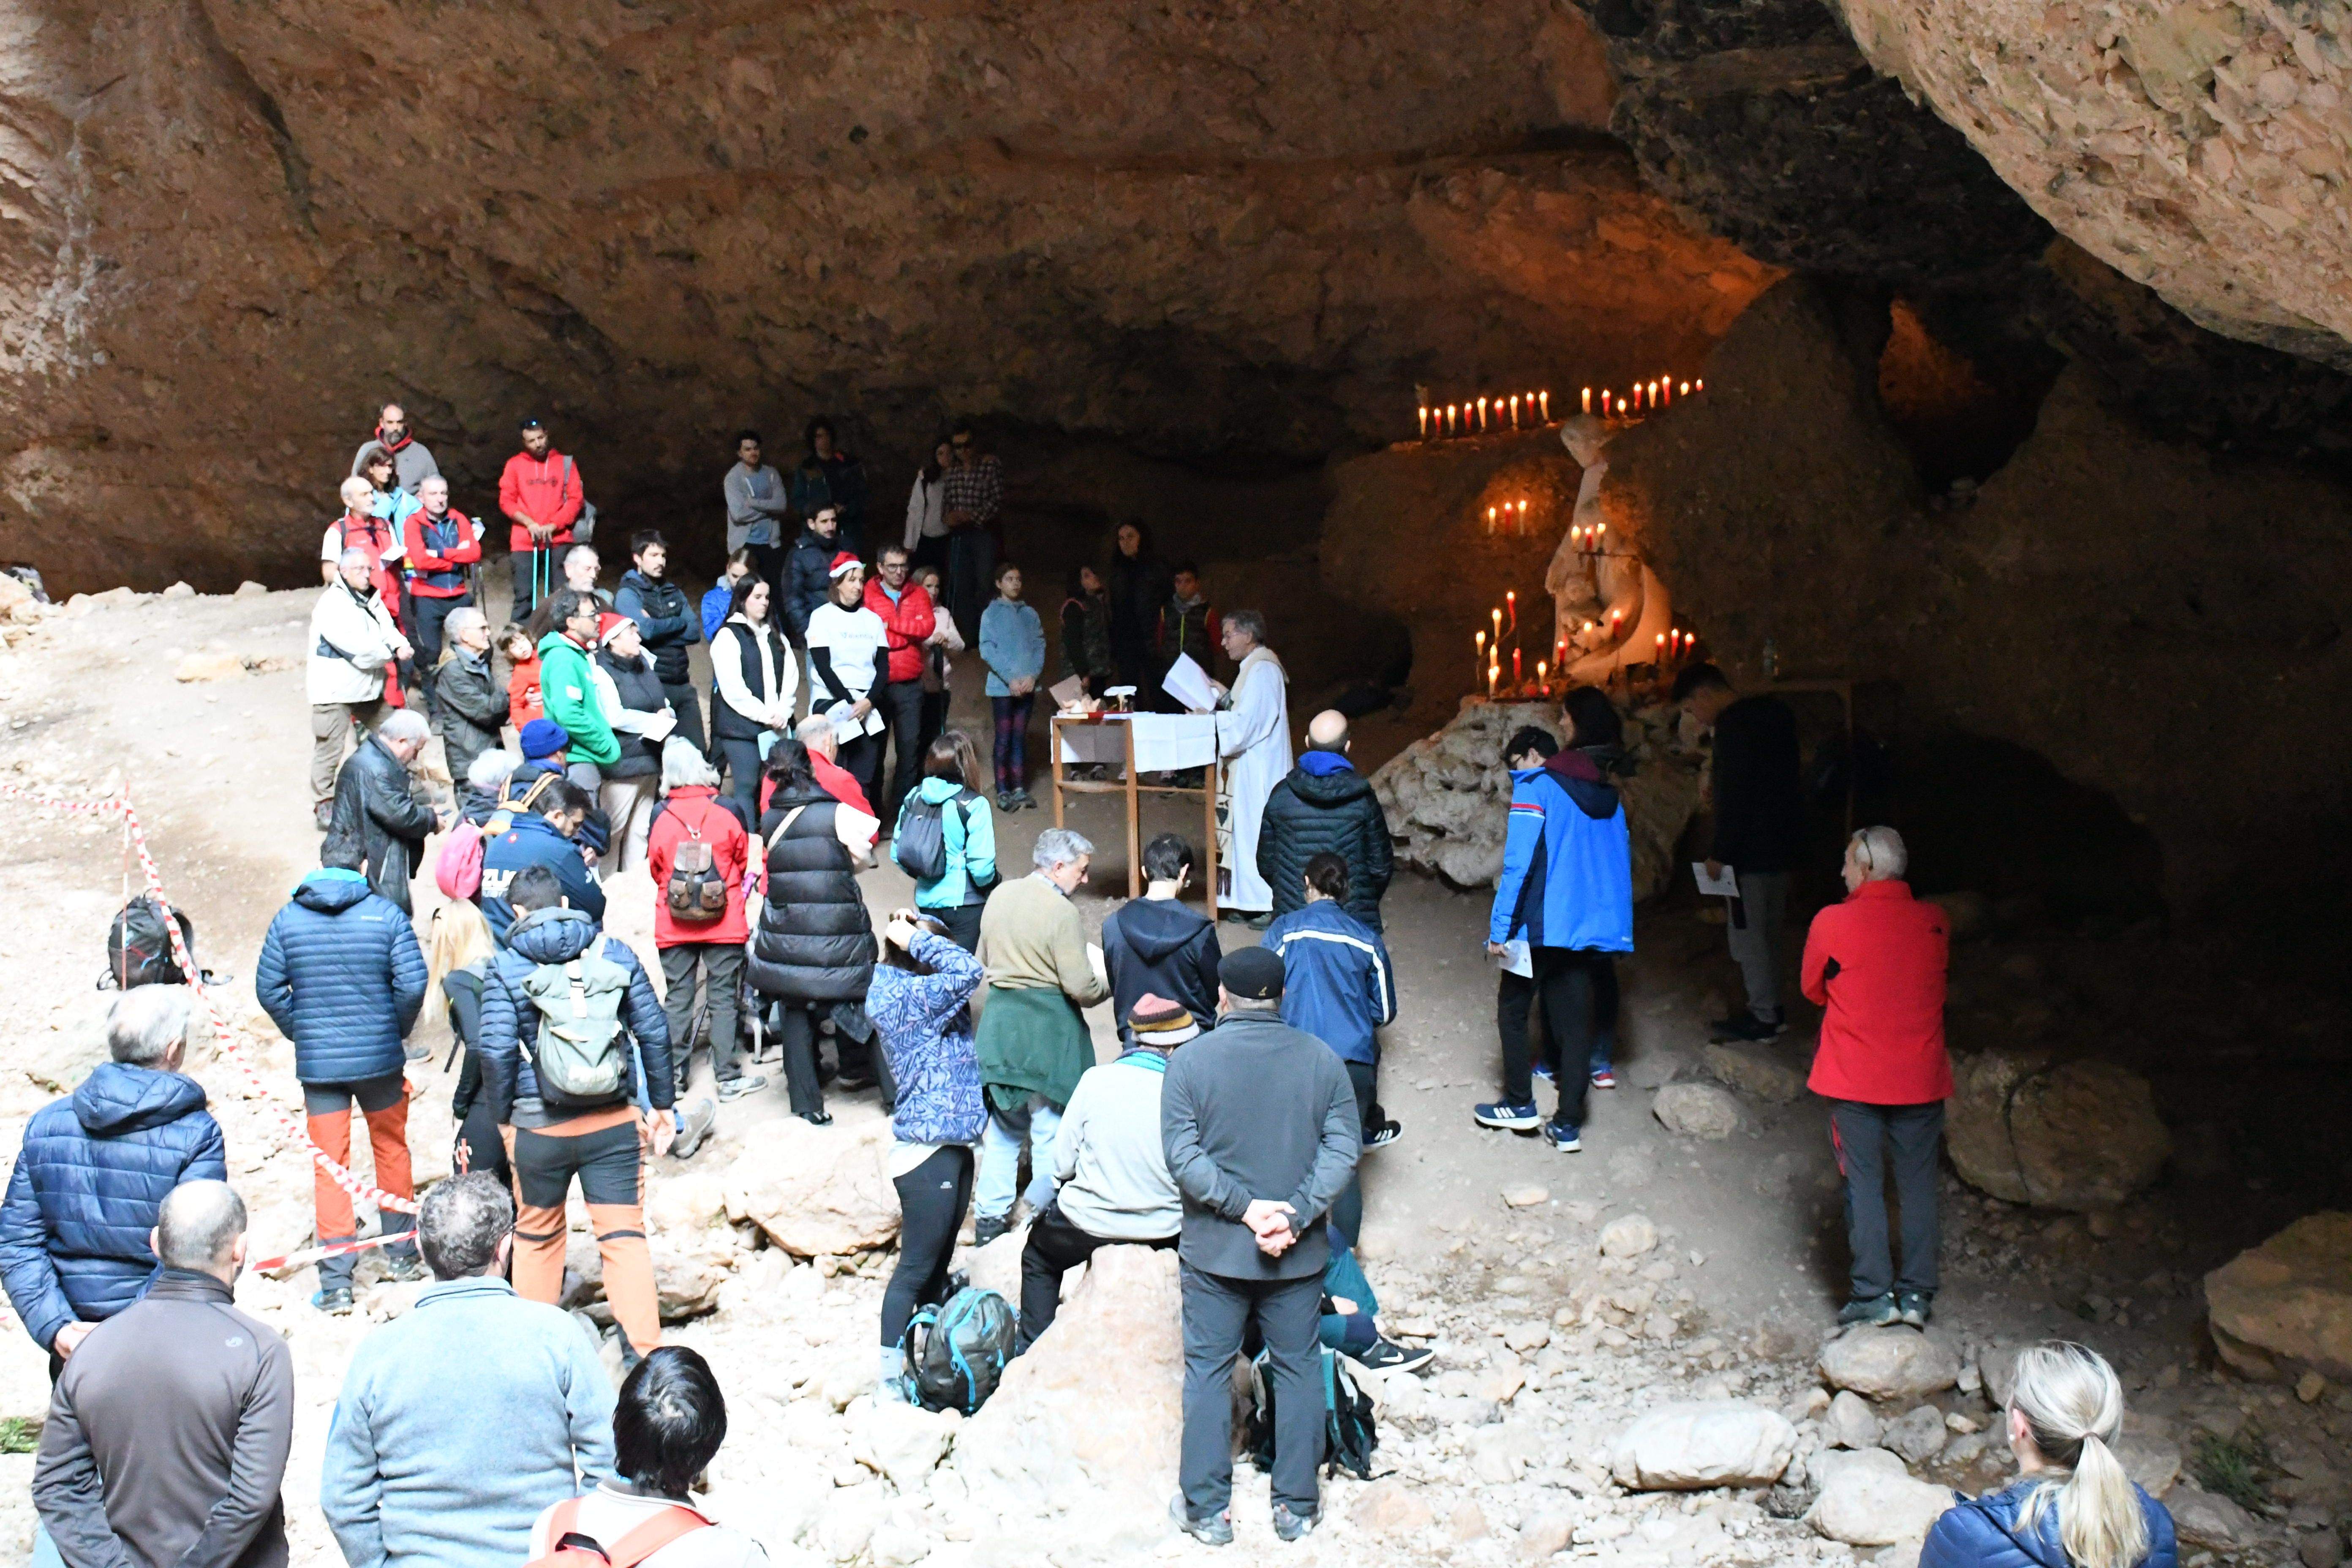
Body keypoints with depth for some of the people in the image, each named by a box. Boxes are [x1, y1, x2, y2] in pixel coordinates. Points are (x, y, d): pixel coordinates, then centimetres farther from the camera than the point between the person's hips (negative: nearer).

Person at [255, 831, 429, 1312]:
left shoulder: (288, 918, -2)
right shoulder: (386, 914, -7)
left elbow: (268, 988, -2)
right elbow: (412, 983, -12)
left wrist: (299, 1034, 12)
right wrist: (398, 1030, 5)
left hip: (317, 1062, 1)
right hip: (379, 1057, -1)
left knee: (329, 1165, 6)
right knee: (392, 1149, 20)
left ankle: (336, 1285, 4)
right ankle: (401, 1255, 31)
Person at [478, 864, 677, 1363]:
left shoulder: (507, 967, -3)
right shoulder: (615, 953, 2)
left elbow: (497, 1052, -9)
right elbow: (654, 1032, 2)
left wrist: (503, 1118, 5)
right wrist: (662, 1105, 11)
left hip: (539, 1128, 0)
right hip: (614, 1123, 1)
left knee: (537, 1235, 19)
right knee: (625, 1235, 3)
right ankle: (643, 1350, -3)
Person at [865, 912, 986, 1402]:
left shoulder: (910, 991, 9)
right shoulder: (908, 998, -20)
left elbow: (960, 967, 23)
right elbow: (968, 971, -29)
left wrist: (920, 932, 9)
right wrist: (917, 940, -19)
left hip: (952, 1146, 10)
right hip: (926, 1154, -10)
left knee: (938, 1263, 16)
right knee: (915, 1269, -4)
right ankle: (890, 1381, 1)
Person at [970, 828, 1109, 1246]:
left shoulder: (1000, 896, 4)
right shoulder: (1062, 914, -18)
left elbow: (984, 960, 15)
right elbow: (1082, 989, -18)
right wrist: (1109, 985, 1)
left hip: (999, 1022, 7)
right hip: (1047, 1034, -7)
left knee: (1003, 1124, 18)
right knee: (1051, 1129, 5)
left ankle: (990, 1217, 21)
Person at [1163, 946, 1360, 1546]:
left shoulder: (1190, 1060, -8)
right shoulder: (1323, 1060, -3)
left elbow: (1183, 1157, -14)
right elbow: (1341, 1152, -9)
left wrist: (1244, 1207, -14)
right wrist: (1295, 1217, -15)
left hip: (1214, 1249, -1)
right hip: (1300, 1251, 2)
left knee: (1208, 1372, 10)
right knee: (1299, 1371, 14)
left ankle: (1207, 1509, 16)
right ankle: (1296, 1507, 21)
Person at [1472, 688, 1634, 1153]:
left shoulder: (1536, 787, -12)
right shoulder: (1608, 794, 6)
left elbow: (1518, 862, -16)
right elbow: (1620, 863, 11)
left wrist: (1499, 928, -11)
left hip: (1542, 924, -4)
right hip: (1593, 927, 5)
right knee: (1575, 1017, 8)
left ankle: (1520, 1104, 19)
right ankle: (1568, 1124, 9)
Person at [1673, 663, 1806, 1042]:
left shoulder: (1734, 724, -18)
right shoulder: (1772, 712, 12)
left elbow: (1735, 795, -21)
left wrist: (1719, 853, -15)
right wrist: (1718, 776, 17)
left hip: (1752, 850, -10)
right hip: (1782, 842, 10)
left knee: (1748, 931, -1)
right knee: (1765, 930, 17)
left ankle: (1763, 1017, 4)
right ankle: (1769, 1009, 24)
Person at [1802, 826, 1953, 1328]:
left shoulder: (1833, 923, -12)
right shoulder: (1934, 922, -3)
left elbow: (1814, 990, 1)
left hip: (1854, 1078, -2)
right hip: (1921, 1078, 2)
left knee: (1864, 1182, 6)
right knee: (1918, 1184, 10)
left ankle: (1874, 1292, 5)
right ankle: (1917, 1293, 12)